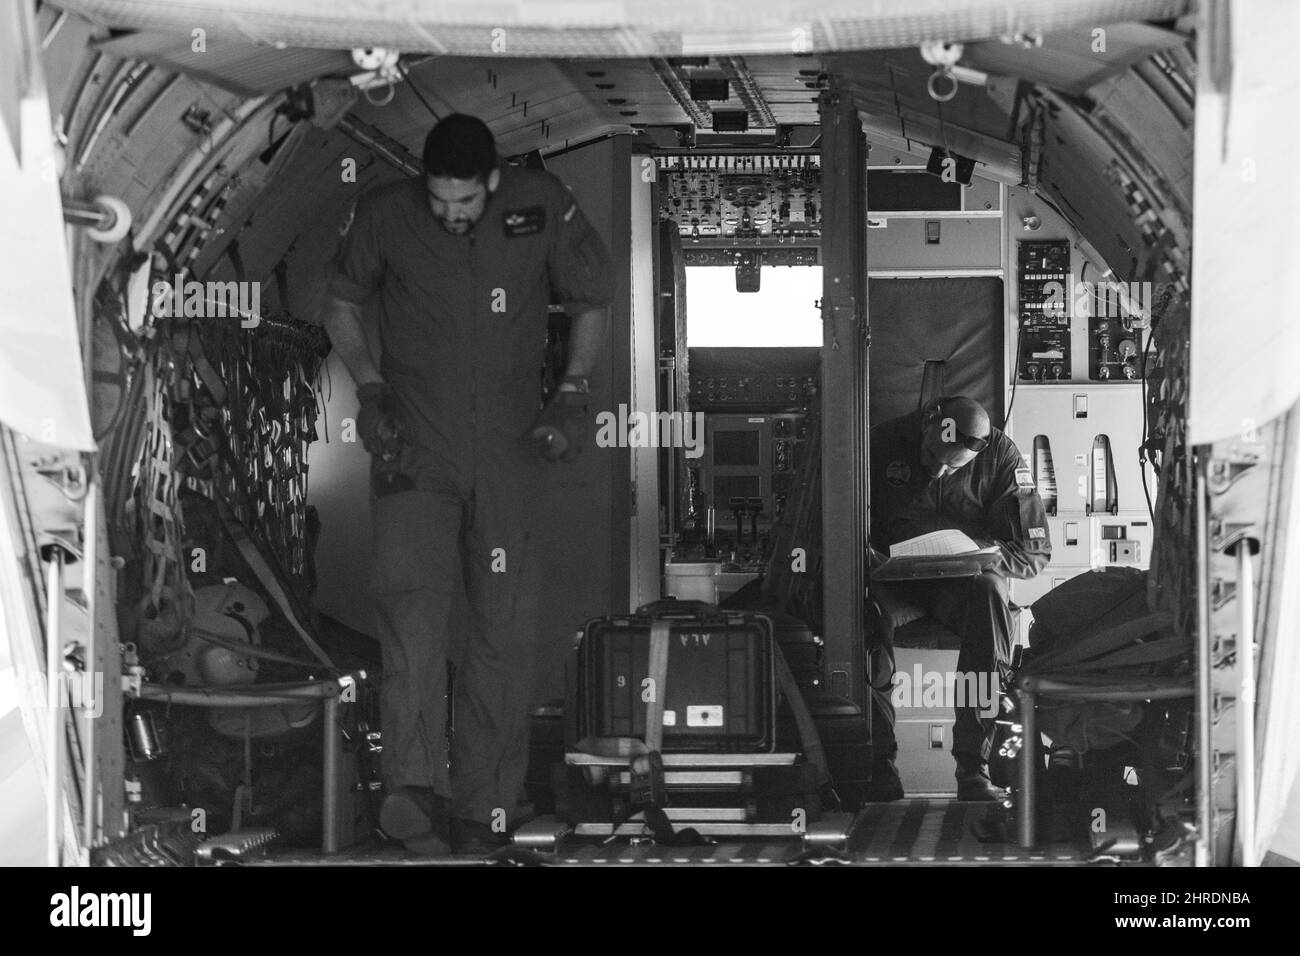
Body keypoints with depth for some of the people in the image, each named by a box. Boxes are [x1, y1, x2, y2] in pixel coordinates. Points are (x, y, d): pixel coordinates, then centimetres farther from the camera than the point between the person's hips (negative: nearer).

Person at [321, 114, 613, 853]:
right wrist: (369, 389, -2)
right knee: (412, 599, -21)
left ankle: (484, 807, 10)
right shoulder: (387, 217, -5)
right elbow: (342, 303, 11)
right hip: (415, 450, -1)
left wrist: (574, 392, -2)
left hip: (509, 455, 1)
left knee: (505, 632, 1)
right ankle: (415, 786, -33)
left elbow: (593, 301, 10)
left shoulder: (544, 209, -5)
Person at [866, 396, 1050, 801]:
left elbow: (1035, 549, -5)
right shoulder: (883, 443, -4)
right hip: (895, 581, 0)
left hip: (963, 580, 0)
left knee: (989, 593, -37)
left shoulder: (1000, 455, -5)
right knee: (867, 605, -36)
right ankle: (879, 764, -32)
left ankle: (973, 765, -35)